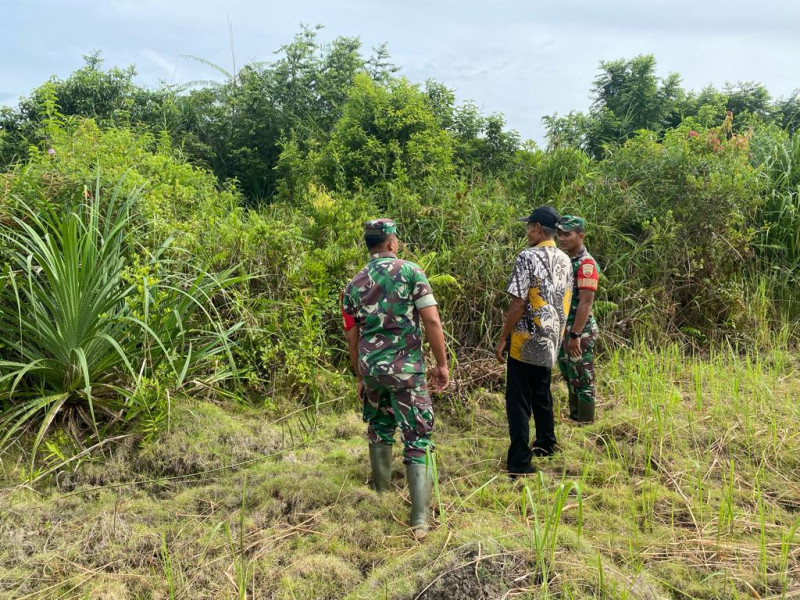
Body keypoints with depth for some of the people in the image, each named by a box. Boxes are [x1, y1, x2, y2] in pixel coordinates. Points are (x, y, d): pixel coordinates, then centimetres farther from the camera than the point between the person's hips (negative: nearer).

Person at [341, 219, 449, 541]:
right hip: (406, 369, -4)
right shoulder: (410, 271, -7)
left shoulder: (354, 284, 6)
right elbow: (432, 321, -13)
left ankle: (381, 488, 42)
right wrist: (442, 364, -4)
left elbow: (352, 338, 10)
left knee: (380, 428, 26)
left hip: (371, 368, 5)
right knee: (418, 440, 0)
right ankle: (420, 520, -2)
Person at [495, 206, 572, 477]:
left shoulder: (528, 257, -15)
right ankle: (545, 444, 37)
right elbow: (564, 302, 13)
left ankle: (520, 463, -3)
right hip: (551, 341, 8)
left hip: (526, 341, -7)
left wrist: (502, 339, -12)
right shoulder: (565, 260, 8)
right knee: (542, 392, 23)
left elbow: (518, 303, -19)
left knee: (518, 400, -3)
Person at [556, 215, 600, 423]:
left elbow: (586, 302, -21)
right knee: (569, 378, 18)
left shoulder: (586, 264, -17)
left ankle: (585, 424, 12)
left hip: (579, 332, -9)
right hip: (562, 330, 9)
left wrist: (575, 335, -23)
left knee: (583, 381, 2)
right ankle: (573, 418, 31)